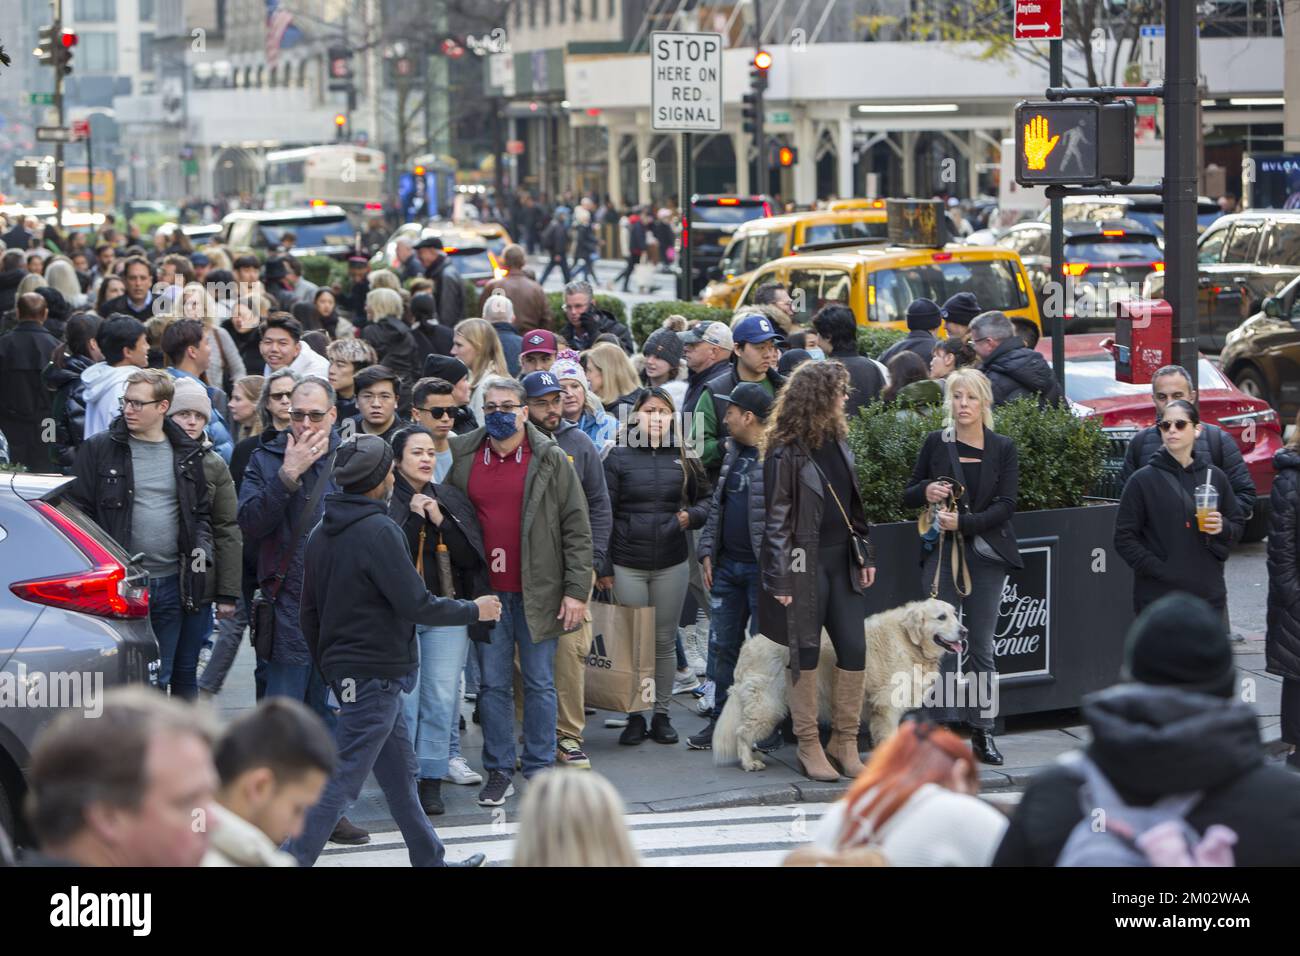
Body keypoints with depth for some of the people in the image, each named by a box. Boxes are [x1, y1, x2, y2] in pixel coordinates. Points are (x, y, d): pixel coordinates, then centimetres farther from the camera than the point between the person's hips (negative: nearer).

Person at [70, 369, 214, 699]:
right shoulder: (99, 449, 0)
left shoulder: (187, 453, 10)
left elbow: (202, 511, 18)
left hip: (174, 582, 3)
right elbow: (79, 510, 1)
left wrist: (202, 551, 1)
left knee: (183, 676, 8)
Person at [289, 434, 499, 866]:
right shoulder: (378, 531, -19)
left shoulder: (321, 534, 9)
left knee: (400, 772, 18)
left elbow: (310, 612, 15)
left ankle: (430, 860, 27)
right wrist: (475, 610, -5)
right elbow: (416, 605, -19)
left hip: (342, 665, 10)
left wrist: (325, 665, 25)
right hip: (375, 672, -10)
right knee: (342, 781, -8)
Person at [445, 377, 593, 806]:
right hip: (486, 590, 2)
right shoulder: (461, 457, 5)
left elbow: (576, 528, -2)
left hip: (537, 591, -2)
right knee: (492, 683, 6)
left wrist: (576, 590, -8)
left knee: (539, 683, 6)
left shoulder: (551, 460, -2)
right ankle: (498, 771, 14)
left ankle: (540, 769, 15)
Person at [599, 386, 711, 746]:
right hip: (627, 564, -2)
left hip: (671, 564, 2)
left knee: (665, 641, 8)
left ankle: (662, 714, 17)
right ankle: (634, 716, 13)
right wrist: (603, 566, -6)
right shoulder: (618, 457, -2)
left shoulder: (682, 458, 5)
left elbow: (705, 498, 16)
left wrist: (692, 515, -8)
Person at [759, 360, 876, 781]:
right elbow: (776, 520, -11)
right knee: (805, 653, 2)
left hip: (842, 560, 7)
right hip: (805, 564, -7)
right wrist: (779, 579, -14)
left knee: (854, 650, 3)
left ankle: (845, 741, 13)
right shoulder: (785, 453, -11)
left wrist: (864, 554, 15)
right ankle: (809, 746, 10)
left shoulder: (837, 442, 11)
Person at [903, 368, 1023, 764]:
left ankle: (983, 732, 10)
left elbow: (1006, 505, -5)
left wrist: (964, 522, -16)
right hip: (941, 554, 0)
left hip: (985, 556, 0)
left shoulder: (1003, 449, 3)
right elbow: (908, 495, 12)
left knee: (982, 647, 4)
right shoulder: (935, 443, 5)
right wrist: (926, 492, -10)